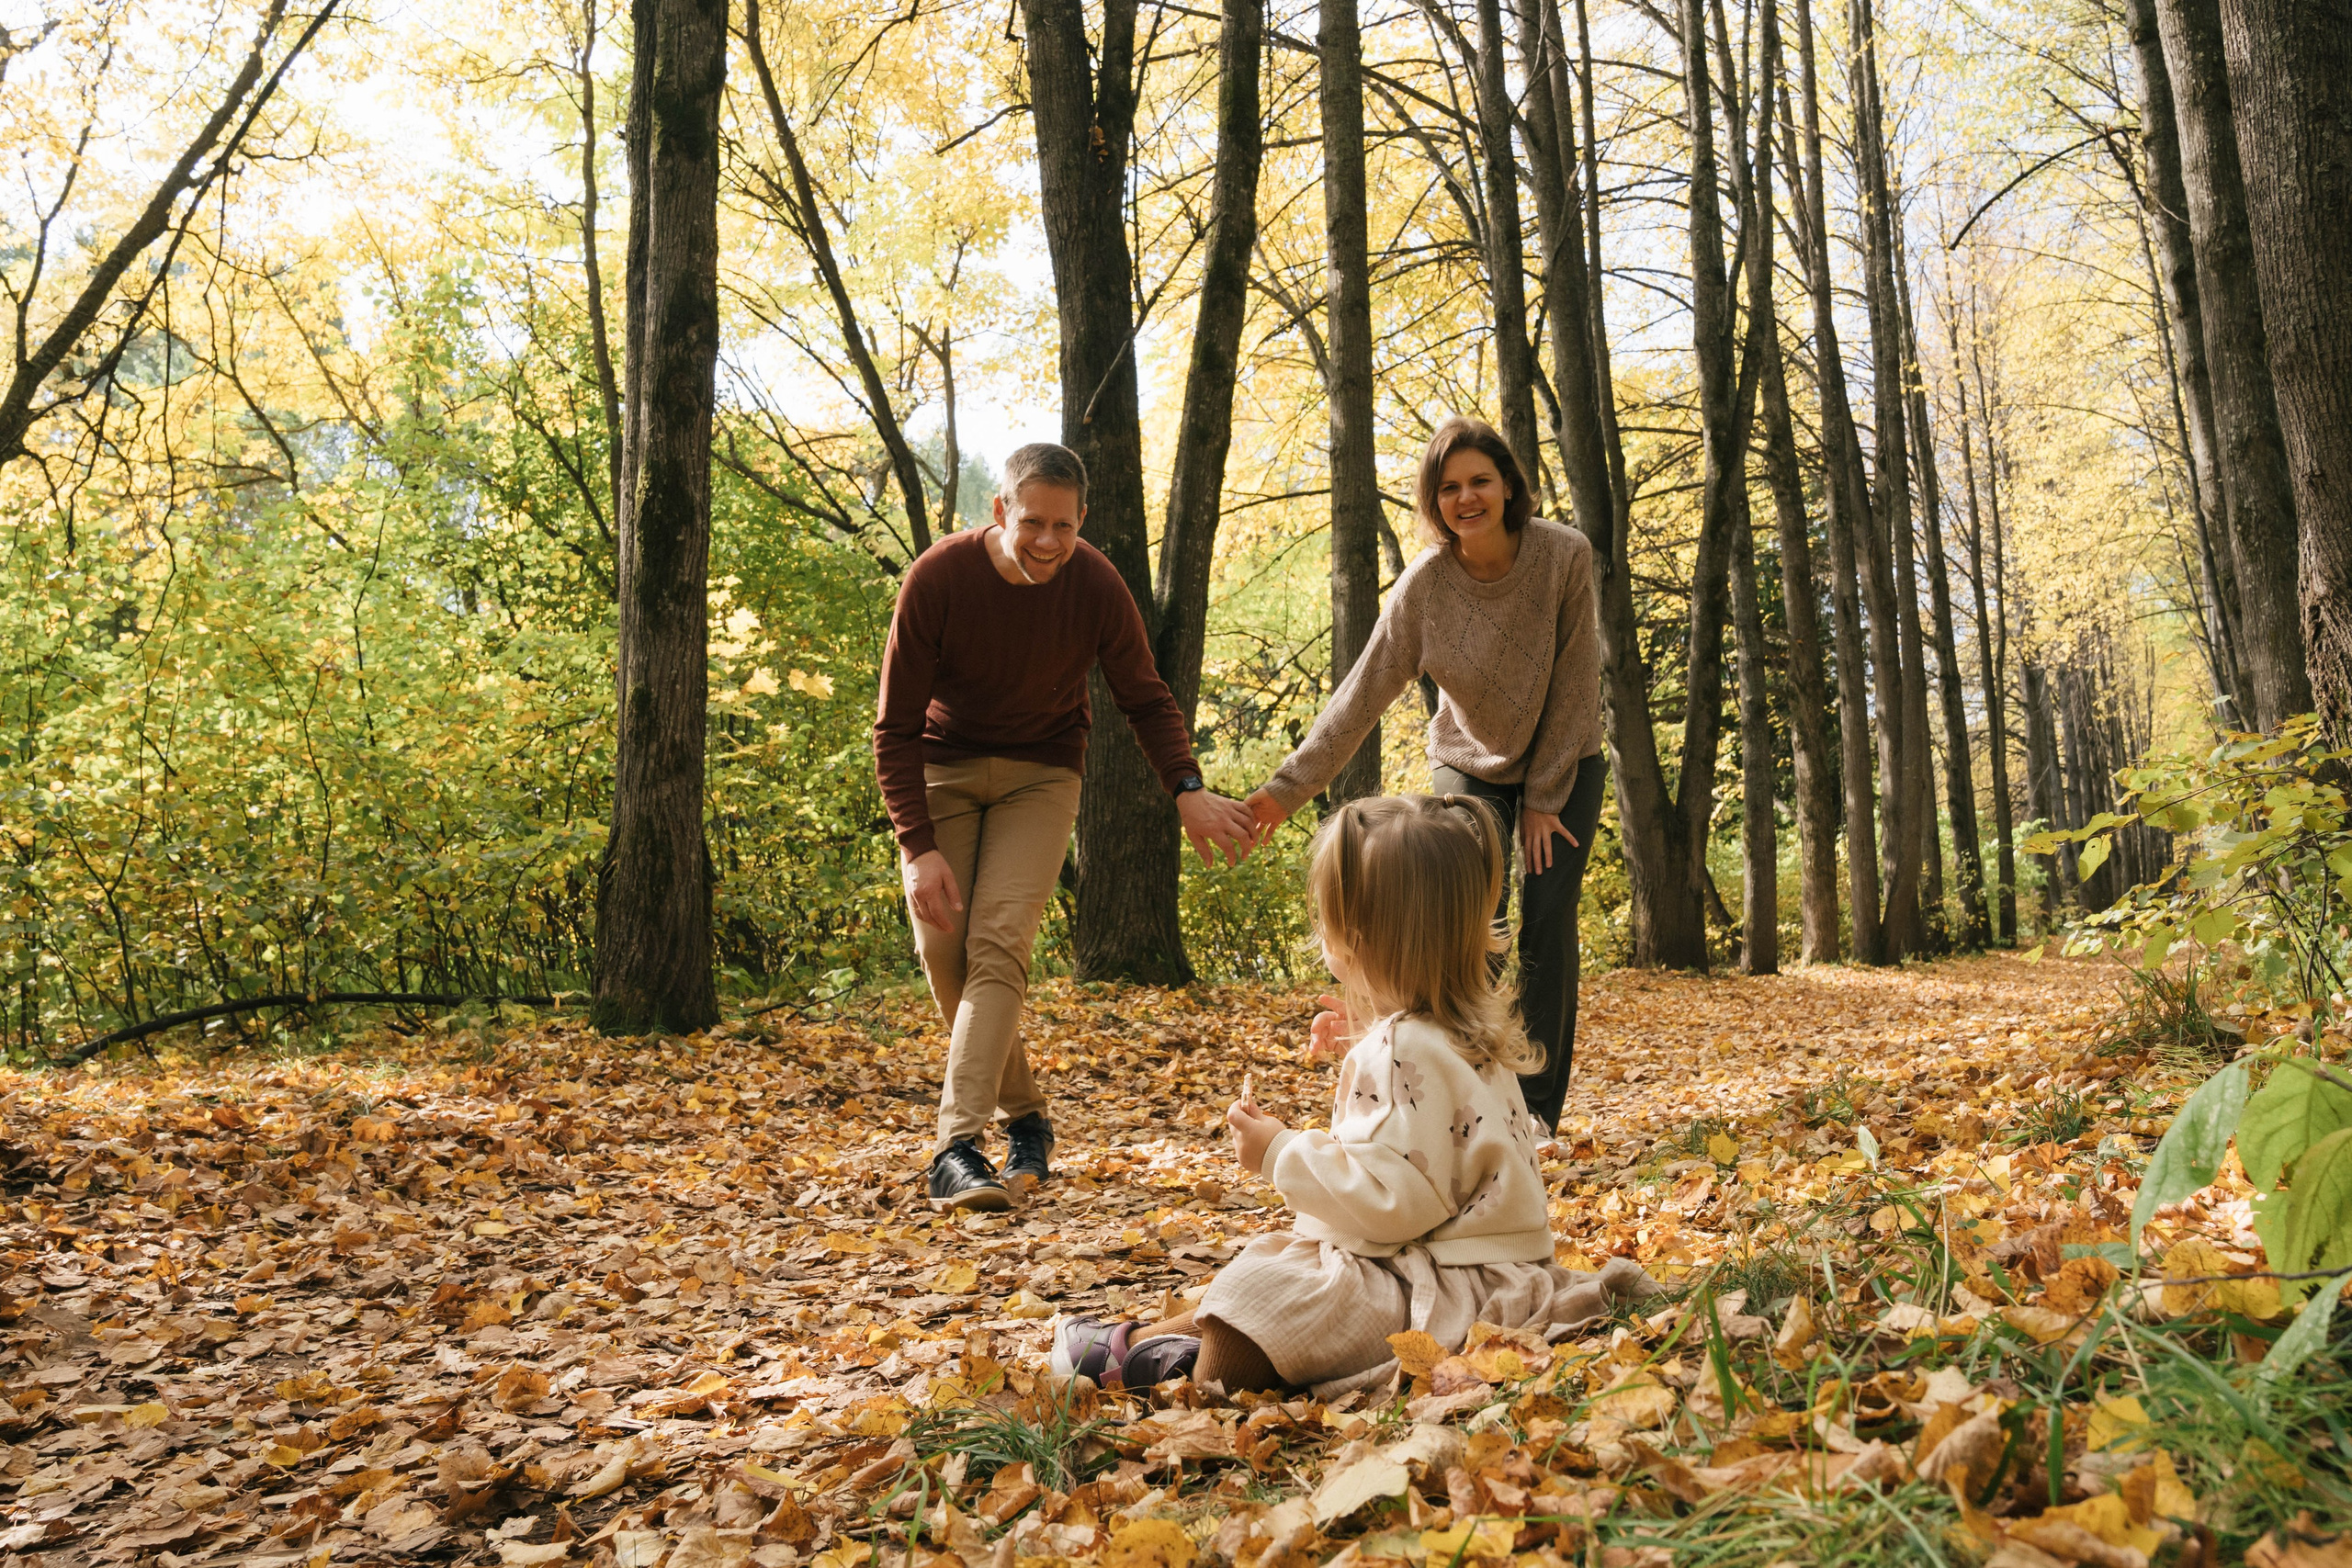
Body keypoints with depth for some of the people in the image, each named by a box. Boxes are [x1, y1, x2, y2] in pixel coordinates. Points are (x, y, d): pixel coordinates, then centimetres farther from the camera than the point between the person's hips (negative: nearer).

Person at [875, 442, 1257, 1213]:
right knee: (943, 947, -7)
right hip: (941, 767, 1)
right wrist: (920, 847, -23)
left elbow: (1146, 700, -1)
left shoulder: (1098, 587, -16)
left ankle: (957, 1147, -20)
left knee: (998, 942, -18)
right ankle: (1025, 1118, 11)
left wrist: (1188, 789, -19)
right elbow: (896, 729, -14)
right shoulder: (937, 578, -20)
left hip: (1040, 774, 0)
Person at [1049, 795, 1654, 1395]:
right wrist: (1368, 1051, 20)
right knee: (1278, 1255, 17)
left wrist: (1281, 1151, -17)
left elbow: (1390, 1198, -26)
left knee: (1257, 1287, -23)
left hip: (1446, 1293, -11)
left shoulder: (1408, 1049, -23)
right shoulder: (1464, 1027, 9)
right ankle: (1142, 1340, 16)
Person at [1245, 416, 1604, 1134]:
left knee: (1547, 924, -8)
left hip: (1564, 766, 0)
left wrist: (1544, 798, -13)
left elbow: (1574, 683, -16)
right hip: (1470, 768, 1)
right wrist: (1288, 786, -24)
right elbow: (1362, 696, -18)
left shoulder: (1564, 556, -22)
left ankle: (1537, 1109, 1)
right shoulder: (1424, 584, -20)